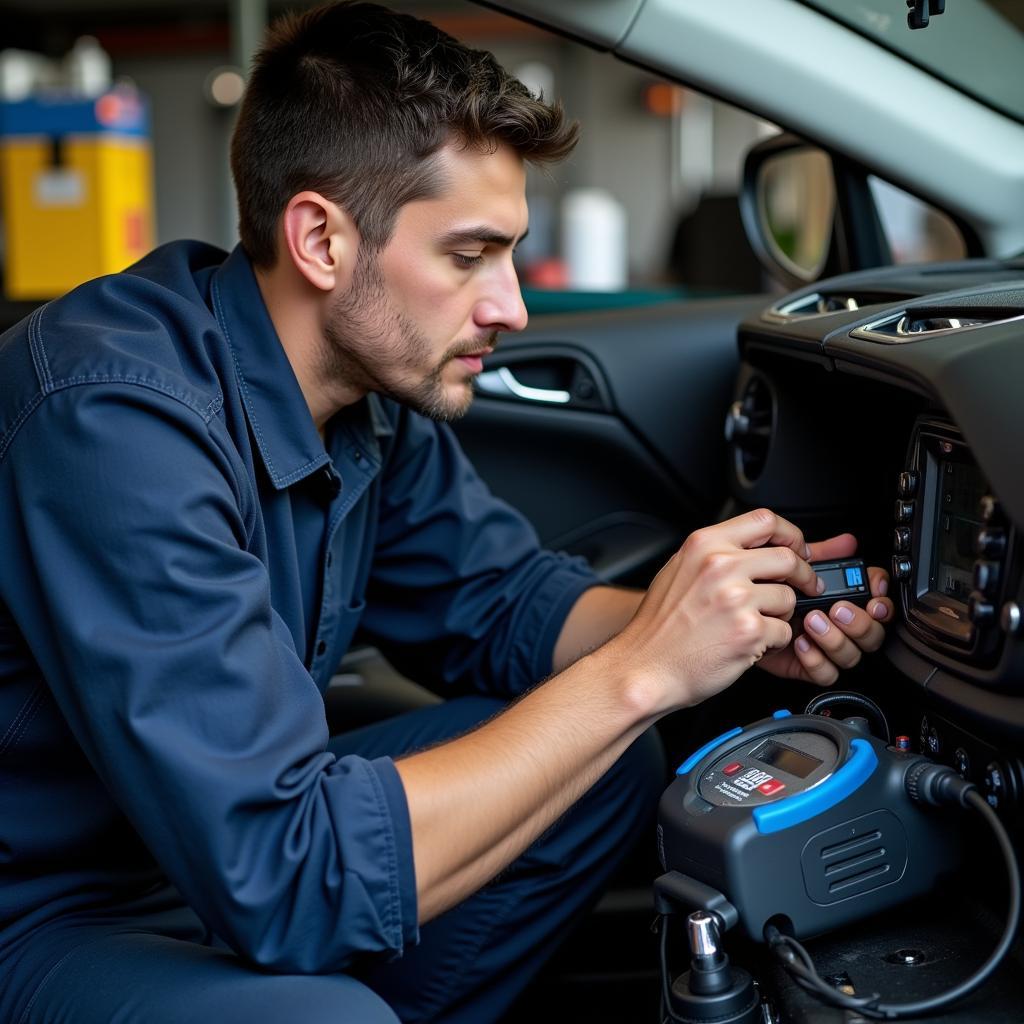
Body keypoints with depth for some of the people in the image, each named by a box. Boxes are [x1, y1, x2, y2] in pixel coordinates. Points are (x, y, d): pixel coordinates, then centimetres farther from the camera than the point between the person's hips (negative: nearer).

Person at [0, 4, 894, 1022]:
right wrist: (639, 672, -30)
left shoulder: (375, 372, -5)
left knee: (611, 770, 0)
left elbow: (500, 599, 8)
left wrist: (742, 622, -11)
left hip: (234, 832, 8)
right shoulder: (117, 421, -30)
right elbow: (279, 878, -34)